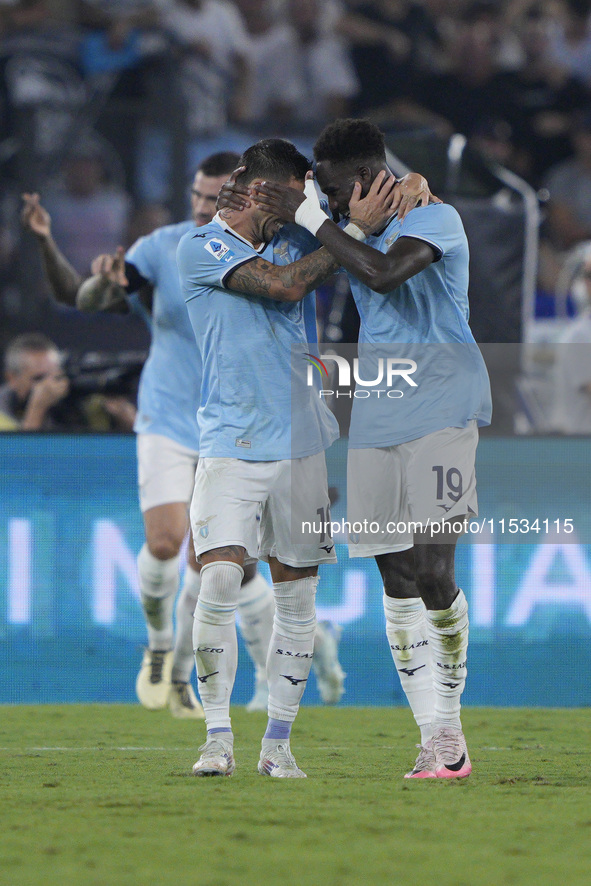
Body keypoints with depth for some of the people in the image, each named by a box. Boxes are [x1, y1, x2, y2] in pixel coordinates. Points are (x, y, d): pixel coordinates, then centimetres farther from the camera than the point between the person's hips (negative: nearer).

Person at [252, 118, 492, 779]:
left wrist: (307, 214, -19)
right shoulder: (357, 229, 16)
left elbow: (384, 273, -27)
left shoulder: (435, 218, -9)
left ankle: (448, 731, 3)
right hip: (375, 422, 8)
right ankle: (434, 740, 4)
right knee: (397, 580, 2)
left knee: (433, 573, -14)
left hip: (441, 409, -8)